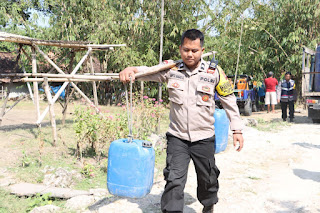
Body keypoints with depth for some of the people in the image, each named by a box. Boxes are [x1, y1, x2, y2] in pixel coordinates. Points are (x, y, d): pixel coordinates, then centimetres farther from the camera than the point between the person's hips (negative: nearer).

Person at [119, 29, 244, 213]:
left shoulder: (214, 72, -5)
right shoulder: (172, 70, -3)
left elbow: (229, 100, 2)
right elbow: (149, 72, -13)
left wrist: (237, 129, 2)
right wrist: (131, 69, -36)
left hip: (204, 138, 1)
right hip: (177, 138, 0)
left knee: (208, 179, 18)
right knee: (174, 180, -8)